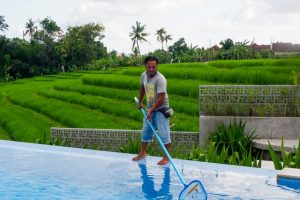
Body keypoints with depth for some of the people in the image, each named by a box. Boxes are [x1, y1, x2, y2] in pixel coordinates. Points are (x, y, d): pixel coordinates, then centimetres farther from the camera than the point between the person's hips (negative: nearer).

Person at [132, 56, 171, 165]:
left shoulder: (160, 79, -25)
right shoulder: (143, 75, -1)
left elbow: (161, 98, -27)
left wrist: (151, 110, -25)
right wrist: (140, 102, 26)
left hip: (160, 109, -7)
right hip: (150, 108, 7)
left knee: (163, 133, -8)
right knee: (145, 131, 16)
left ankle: (166, 157, 2)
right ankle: (142, 152, 33)